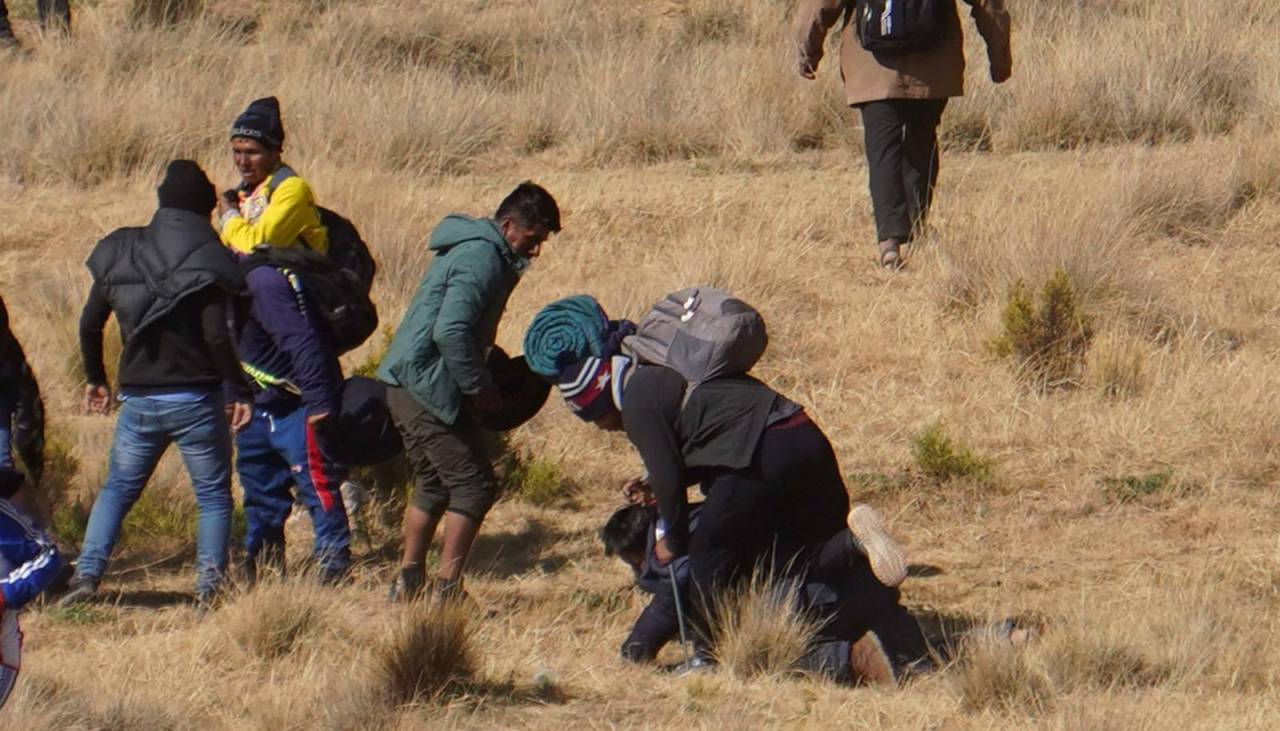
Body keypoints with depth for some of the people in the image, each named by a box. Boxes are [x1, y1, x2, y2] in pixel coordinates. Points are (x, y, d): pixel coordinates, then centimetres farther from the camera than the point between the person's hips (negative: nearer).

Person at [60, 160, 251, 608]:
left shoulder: (120, 253, 5)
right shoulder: (206, 259, -11)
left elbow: (90, 323, 10)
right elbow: (216, 335, -18)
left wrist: (95, 379, 23)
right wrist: (240, 391, -10)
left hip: (139, 399, 4)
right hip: (195, 398, -4)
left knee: (118, 488, 16)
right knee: (213, 495, 7)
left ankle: (87, 574, 5)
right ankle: (210, 585, -1)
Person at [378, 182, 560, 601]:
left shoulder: (478, 250, 16)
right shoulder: (482, 258, -16)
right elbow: (450, 331, -27)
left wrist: (480, 381, 14)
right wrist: (479, 386, -18)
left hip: (408, 386, 11)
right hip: (427, 388, -11)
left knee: (434, 484, 19)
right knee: (474, 485, -6)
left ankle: (408, 583, 22)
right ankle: (447, 588, -6)